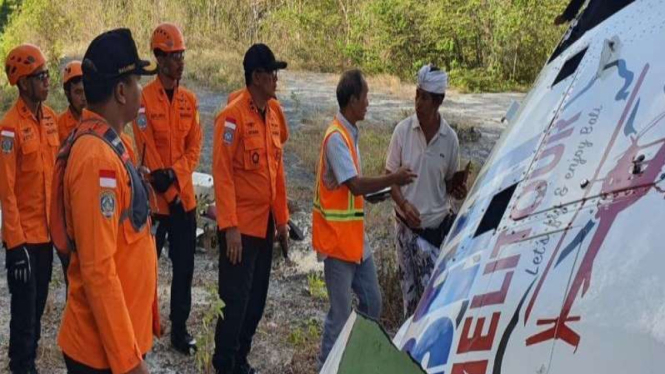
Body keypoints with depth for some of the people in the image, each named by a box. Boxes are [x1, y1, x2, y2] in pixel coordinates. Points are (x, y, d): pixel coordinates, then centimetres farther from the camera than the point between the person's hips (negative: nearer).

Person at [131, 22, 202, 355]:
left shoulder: (190, 100, 8)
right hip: (155, 196, -5)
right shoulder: (144, 99, -9)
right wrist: (166, 189, -13)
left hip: (185, 195, 5)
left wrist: (175, 174, -10)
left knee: (184, 267, 11)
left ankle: (180, 330, 23)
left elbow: (194, 145, 6)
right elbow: (146, 149, -12)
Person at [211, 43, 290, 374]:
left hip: (265, 225, 8)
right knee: (235, 300, 0)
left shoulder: (271, 116, 10)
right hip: (241, 226, -8)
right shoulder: (233, 117, -15)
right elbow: (222, 174, -18)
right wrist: (229, 226, -21)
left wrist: (281, 219, 15)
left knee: (256, 300, 15)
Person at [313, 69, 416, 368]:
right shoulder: (336, 137, -20)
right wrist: (393, 179, -17)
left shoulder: (350, 133, 10)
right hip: (337, 239, -9)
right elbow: (356, 185, -26)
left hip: (355, 237, 9)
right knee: (341, 314, -1)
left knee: (372, 302, 17)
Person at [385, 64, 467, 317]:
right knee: (411, 292, 9)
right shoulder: (403, 130, -7)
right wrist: (403, 203, -18)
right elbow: (389, 176, -2)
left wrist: (458, 189, -13)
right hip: (408, 227, -1)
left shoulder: (450, 138, -4)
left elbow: (450, 181, 10)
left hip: (438, 226, 1)